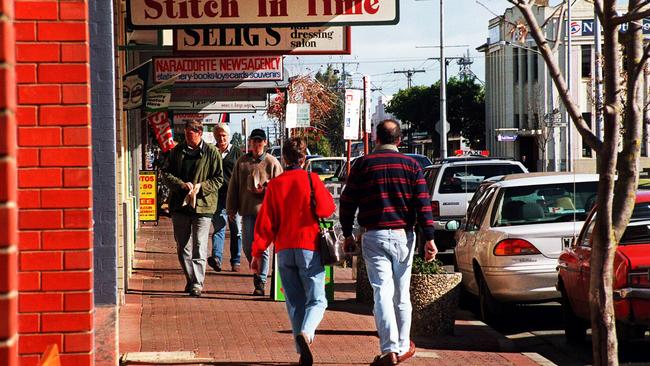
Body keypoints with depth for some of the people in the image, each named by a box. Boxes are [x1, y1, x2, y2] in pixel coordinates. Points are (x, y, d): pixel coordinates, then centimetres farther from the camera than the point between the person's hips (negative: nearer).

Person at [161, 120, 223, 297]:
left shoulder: (212, 153, -2)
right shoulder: (177, 151, 6)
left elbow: (218, 178, 0)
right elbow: (166, 173, 6)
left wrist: (201, 186, -15)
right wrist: (182, 184, -11)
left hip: (202, 205, -4)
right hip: (180, 204, 4)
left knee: (199, 247, -6)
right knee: (182, 246, 10)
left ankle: (197, 283, -4)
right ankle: (190, 279, 24)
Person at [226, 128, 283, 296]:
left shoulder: (272, 162, 1)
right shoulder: (242, 162, 9)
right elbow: (233, 186, 13)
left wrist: (266, 189, -14)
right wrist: (231, 209, 10)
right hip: (247, 210, 3)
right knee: (247, 246, 3)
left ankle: (261, 282, 2)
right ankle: (257, 272, 26)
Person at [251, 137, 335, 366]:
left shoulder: (275, 185, 4)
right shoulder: (312, 180, -4)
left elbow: (265, 221, 3)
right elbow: (327, 209, -7)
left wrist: (257, 252, 6)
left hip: (284, 250, 3)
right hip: (309, 247, -3)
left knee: (294, 302, 9)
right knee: (316, 300, 1)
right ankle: (305, 332, -28)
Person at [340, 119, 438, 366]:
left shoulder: (362, 164, 1)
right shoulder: (411, 165, 3)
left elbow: (348, 202, 2)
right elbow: (423, 204, -3)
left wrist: (348, 235, 12)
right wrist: (429, 239, -3)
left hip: (374, 237, -1)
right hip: (403, 235, 1)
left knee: (382, 293, -6)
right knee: (401, 295, 13)